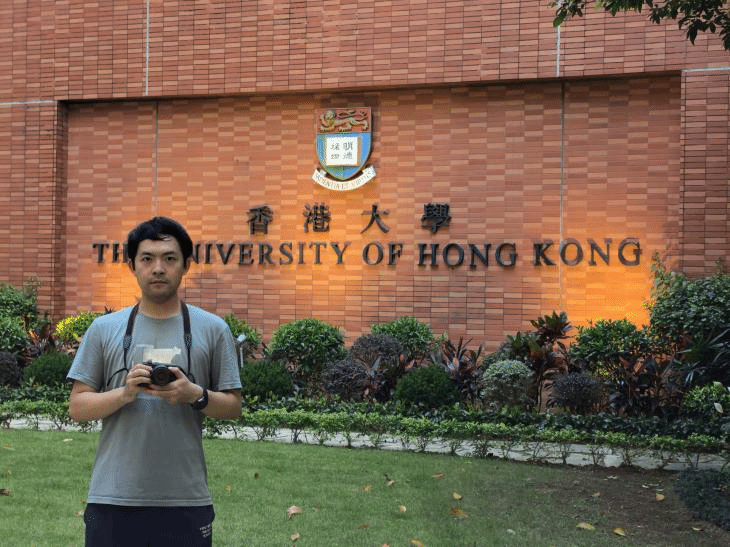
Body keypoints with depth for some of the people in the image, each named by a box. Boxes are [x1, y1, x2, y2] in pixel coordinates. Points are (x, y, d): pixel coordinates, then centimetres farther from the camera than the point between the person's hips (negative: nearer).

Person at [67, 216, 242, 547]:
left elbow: (233, 407, 6)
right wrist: (125, 393, -13)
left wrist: (195, 395, -13)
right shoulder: (104, 329, 6)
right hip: (113, 500, 0)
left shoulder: (213, 329, 4)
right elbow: (77, 407, 4)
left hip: (186, 501, 0)